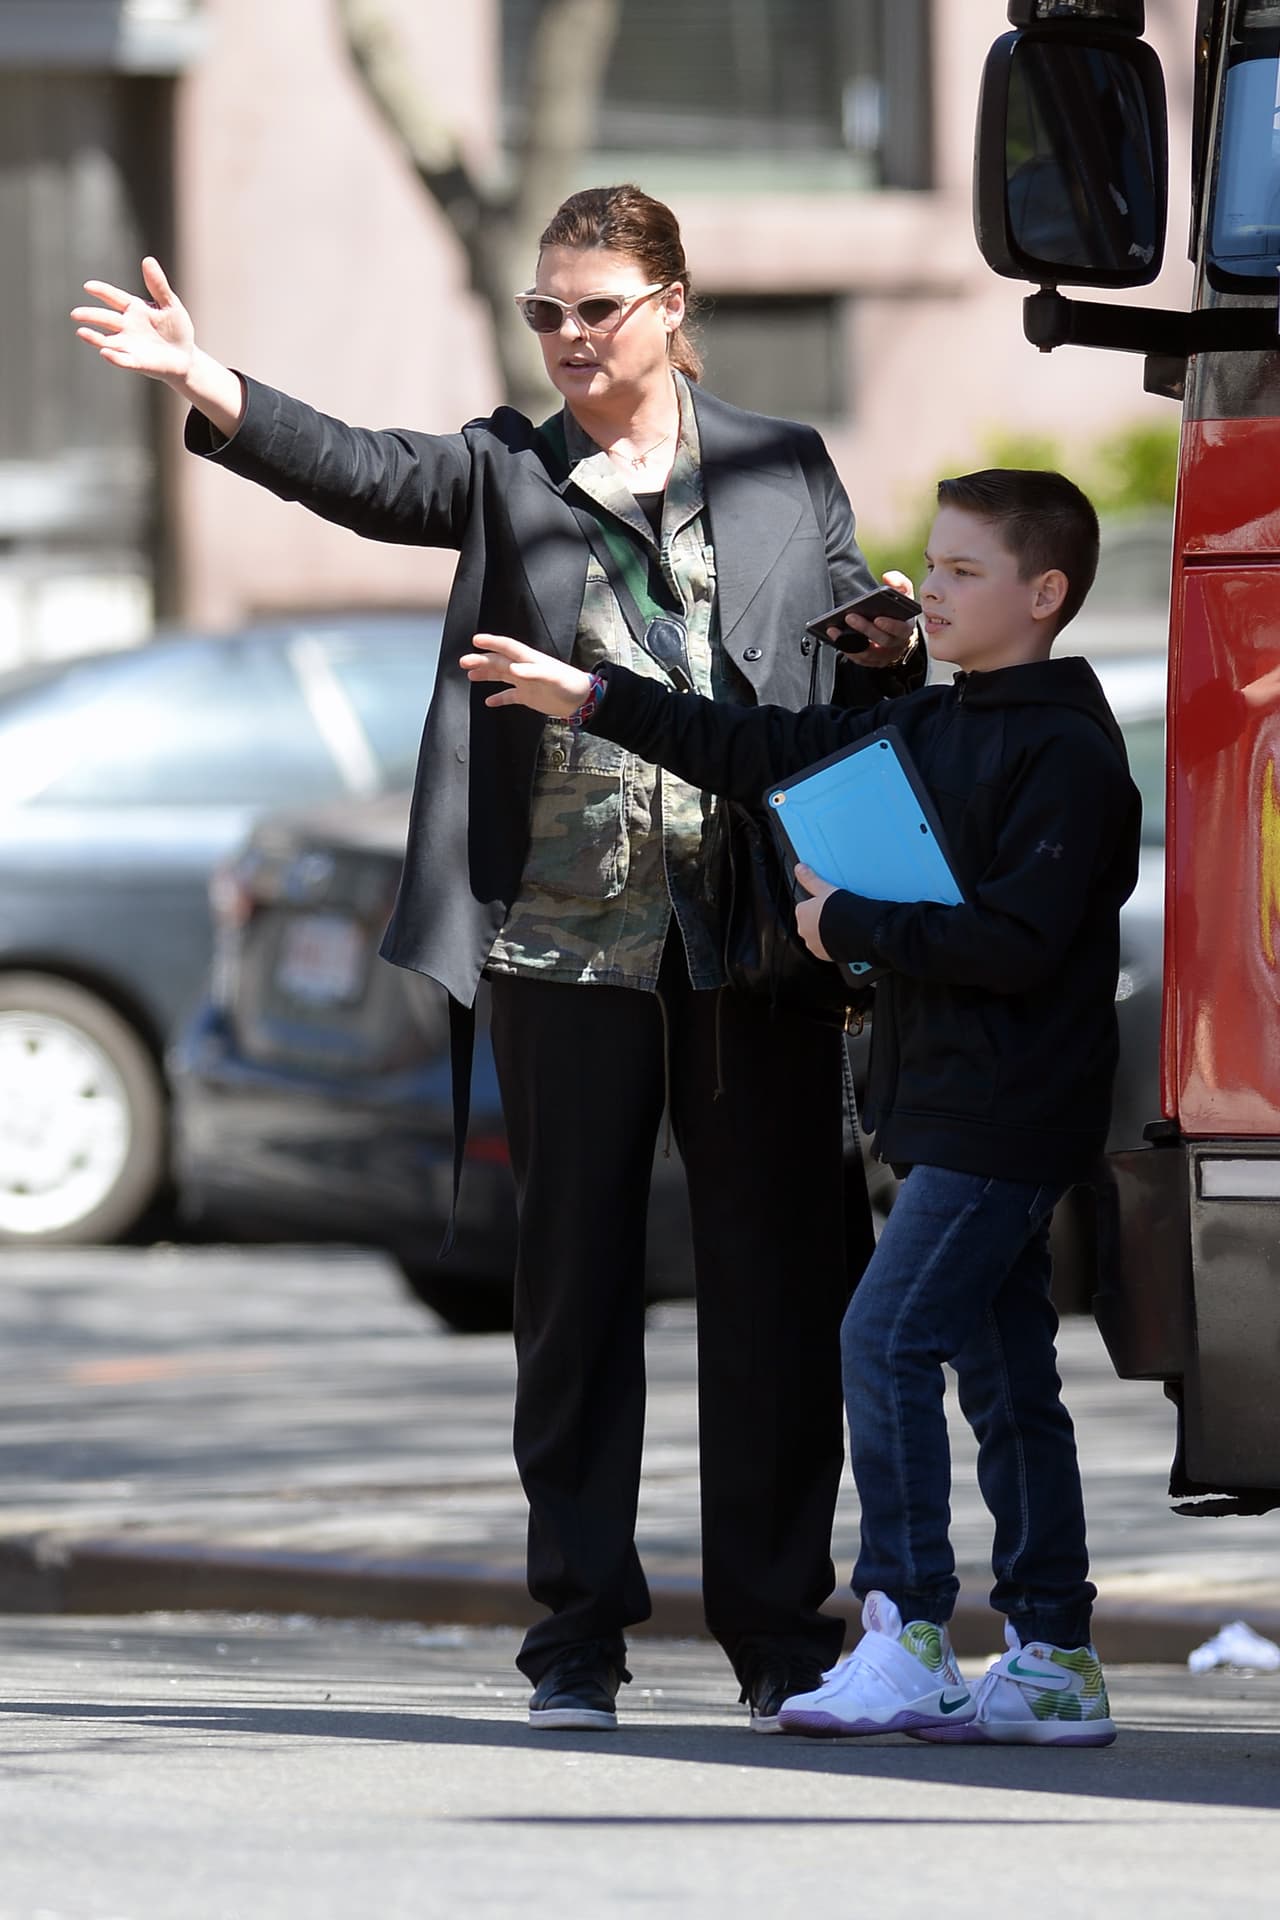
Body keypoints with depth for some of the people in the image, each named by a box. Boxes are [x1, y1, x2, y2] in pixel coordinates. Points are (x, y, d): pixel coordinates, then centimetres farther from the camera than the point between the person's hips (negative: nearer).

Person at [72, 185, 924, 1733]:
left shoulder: (782, 470, 11)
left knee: (773, 1284, 1)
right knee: (576, 1285, 3)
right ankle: (577, 1642, 9)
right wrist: (204, 385, -24)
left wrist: (888, 653, -8)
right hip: (568, 948, 0)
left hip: (751, 942, 0)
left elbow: (850, 679, 16)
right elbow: (362, 475, -8)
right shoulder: (507, 473, 10)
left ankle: (781, 1634, 9)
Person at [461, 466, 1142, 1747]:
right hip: (952, 1111, 9)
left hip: (1010, 1112, -9)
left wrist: (852, 926, -14)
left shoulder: (1068, 752, -13)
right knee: (1004, 1376, 9)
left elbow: (1019, 941, -21)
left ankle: (906, 1632, -16)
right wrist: (594, 702, 16)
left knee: (887, 1337, -15)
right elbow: (772, 753, 18)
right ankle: (1054, 1661, 11)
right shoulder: (929, 729, 15)